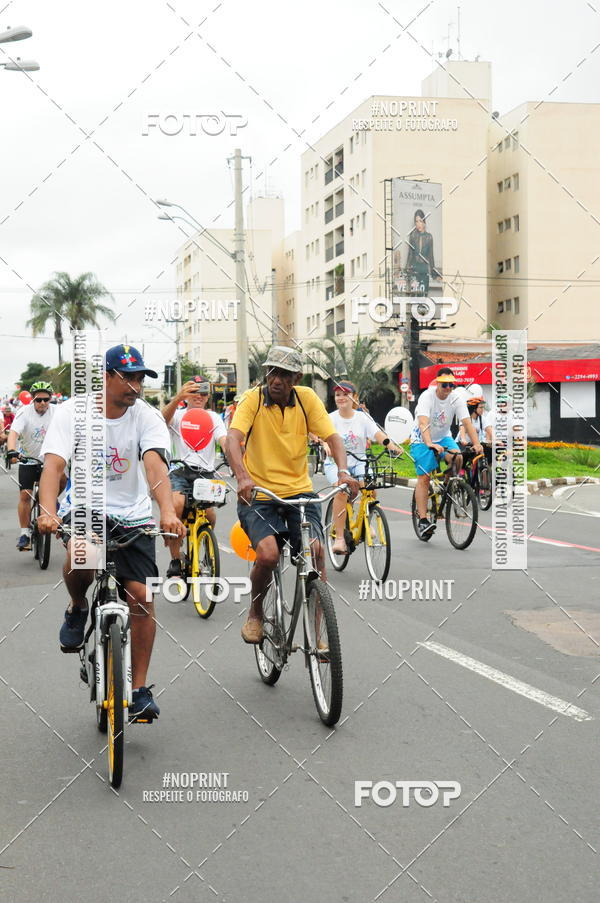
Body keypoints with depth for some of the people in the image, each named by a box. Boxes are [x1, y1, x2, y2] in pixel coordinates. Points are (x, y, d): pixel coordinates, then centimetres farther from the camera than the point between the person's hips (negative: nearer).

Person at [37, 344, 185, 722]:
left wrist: (168, 512, -43)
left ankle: (140, 690, 6)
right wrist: (48, 512, -40)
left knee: (141, 596, -9)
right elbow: (54, 464, -22)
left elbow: (155, 465, -25)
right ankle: (78, 609, 1)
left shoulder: (147, 416, -9)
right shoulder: (73, 412, -11)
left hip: (132, 515, 1)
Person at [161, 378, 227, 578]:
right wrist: (178, 398, -40)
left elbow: (224, 441, -5)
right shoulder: (178, 415, 7)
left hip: (205, 473, 1)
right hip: (180, 472, -1)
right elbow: (164, 419, -18)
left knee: (209, 512, -23)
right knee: (176, 505, -30)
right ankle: (175, 560, -17)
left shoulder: (213, 417, 12)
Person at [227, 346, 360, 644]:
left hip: (299, 491, 3)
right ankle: (255, 613, 6)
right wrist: (242, 477, -40)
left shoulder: (307, 398, -1)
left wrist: (343, 471, -26)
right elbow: (232, 438, -22)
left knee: (315, 552, -18)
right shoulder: (253, 398, -9)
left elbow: (332, 436, -7)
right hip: (258, 495, -2)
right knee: (268, 555, -24)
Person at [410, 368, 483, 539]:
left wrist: (476, 444, -36)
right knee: (423, 478, -11)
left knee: (457, 458, -26)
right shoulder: (427, 397, -24)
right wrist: (429, 444, -54)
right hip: (422, 440, -3)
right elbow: (423, 423, -37)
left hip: (443, 437, 3)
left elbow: (467, 422, -20)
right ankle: (423, 520, -10)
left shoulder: (457, 399, -12)